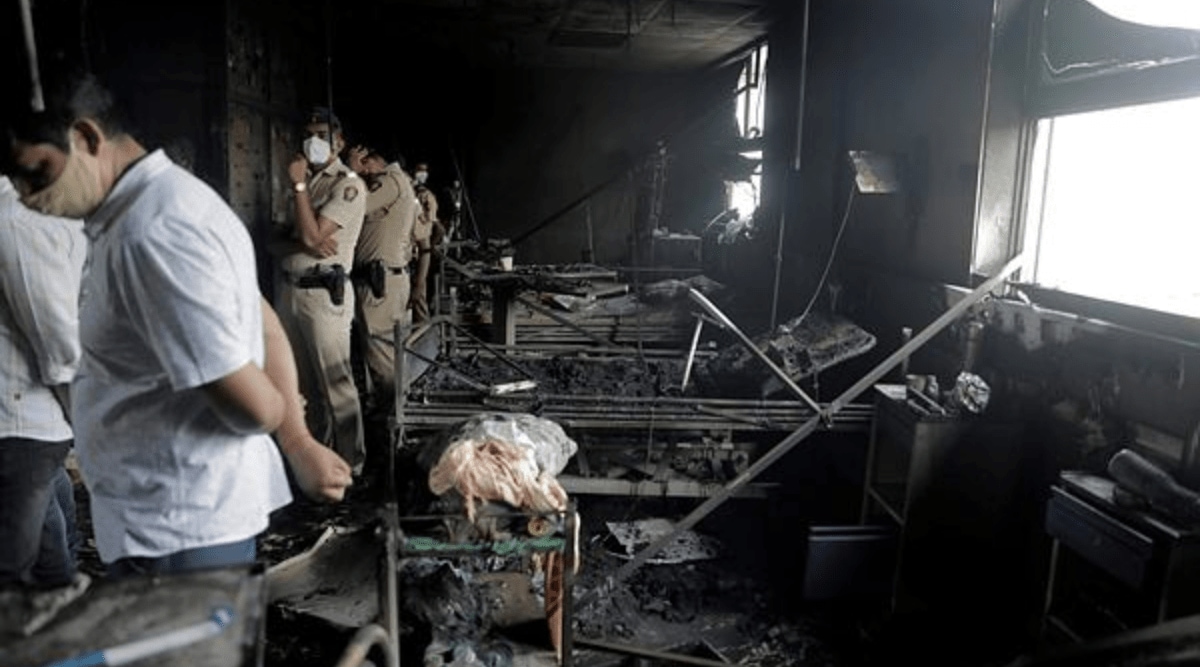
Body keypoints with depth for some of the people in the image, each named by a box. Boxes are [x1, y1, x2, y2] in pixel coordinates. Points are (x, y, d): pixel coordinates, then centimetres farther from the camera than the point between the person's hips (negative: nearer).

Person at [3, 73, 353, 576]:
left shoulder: (152, 235, -24)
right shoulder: (168, 200, 8)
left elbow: (249, 404, -24)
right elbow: (266, 327, 10)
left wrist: (284, 418, -1)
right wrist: (299, 444, 7)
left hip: (177, 529, -10)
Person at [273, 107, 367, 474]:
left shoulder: (348, 185, -9)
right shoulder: (307, 179, 15)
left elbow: (311, 236, -17)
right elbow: (292, 236, 13)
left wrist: (298, 185, -11)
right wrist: (299, 239, -10)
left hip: (323, 292, -8)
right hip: (290, 288, 8)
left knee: (335, 381, -5)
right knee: (302, 379, 16)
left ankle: (351, 465, 5)